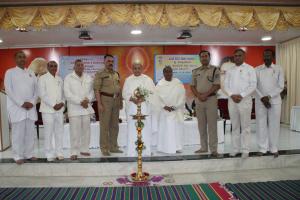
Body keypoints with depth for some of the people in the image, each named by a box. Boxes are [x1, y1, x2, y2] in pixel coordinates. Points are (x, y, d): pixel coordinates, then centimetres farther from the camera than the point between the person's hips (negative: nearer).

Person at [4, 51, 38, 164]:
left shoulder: (31, 73, 14)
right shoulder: (10, 72, 2)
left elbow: (36, 89, 10)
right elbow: (8, 90, -6)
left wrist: (32, 102, -6)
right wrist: (21, 103, -13)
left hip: (30, 107, 4)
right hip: (17, 107, -4)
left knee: (30, 132, 7)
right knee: (18, 133, 0)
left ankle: (29, 153, 18)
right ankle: (18, 156, 10)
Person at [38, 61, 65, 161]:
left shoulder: (60, 79, 13)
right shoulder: (43, 78, -1)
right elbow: (42, 94, -8)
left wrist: (62, 103, -4)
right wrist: (53, 105, -14)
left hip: (59, 109, 4)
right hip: (48, 109, -4)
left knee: (59, 132, 7)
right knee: (48, 133, -1)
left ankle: (59, 152, 17)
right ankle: (49, 154, 11)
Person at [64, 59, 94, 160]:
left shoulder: (88, 78, 11)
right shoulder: (68, 78, -1)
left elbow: (92, 91, 11)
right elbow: (67, 94, -9)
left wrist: (87, 100, -9)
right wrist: (80, 102, -14)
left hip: (86, 107, 4)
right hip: (74, 108, -4)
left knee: (86, 130, 7)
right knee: (75, 131, -5)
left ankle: (84, 149, 19)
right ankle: (74, 152, 5)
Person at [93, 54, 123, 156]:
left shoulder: (116, 74, 15)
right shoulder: (100, 74, -2)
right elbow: (96, 90, -8)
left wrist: (121, 101, 13)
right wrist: (99, 103, -16)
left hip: (116, 100, 6)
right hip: (105, 99, -6)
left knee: (114, 125, 10)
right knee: (104, 125, -2)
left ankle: (113, 146, 21)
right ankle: (104, 148, 7)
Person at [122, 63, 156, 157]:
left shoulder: (148, 79, 7)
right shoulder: (128, 80, 11)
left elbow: (153, 93, 2)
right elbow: (125, 93, 6)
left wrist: (144, 98, -14)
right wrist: (132, 99, -13)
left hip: (145, 108, 0)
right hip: (132, 108, 1)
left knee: (146, 130, -2)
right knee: (132, 130, -1)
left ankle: (146, 152, 8)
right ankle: (132, 152, 7)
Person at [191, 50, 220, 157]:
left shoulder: (214, 70, 0)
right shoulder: (195, 71, 12)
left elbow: (217, 85, -8)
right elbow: (192, 86, 9)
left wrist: (205, 94, -15)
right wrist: (198, 95, -7)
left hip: (211, 99, -4)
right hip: (199, 99, 4)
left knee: (212, 125, -2)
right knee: (201, 125, 9)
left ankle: (213, 149, 4)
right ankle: (203, 147, 19)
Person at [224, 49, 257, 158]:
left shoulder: (250, 69, 3)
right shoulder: (229, 71, 14)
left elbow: (253, 85, -5)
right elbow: (226, 85, 7)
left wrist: (241, 96, -14)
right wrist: (232, 95, -10)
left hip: (245, 100, -3)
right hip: (232, 100, 4)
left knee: (245, 126, -1)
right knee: (235, 126, 8)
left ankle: (245, 150, 6)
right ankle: (235, 148, 15)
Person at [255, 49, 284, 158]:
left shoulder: (279, 69, 4)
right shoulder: (257, 70, 5)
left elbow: (281, 86, -3)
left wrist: (269, 96, -13)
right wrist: (262, 98, -12)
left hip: (275, 101, 0)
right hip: (260, 101, 0)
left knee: (274, 124, 4)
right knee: (261, 124, 3)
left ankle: (274, 148, 15)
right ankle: (262, 148, 12)